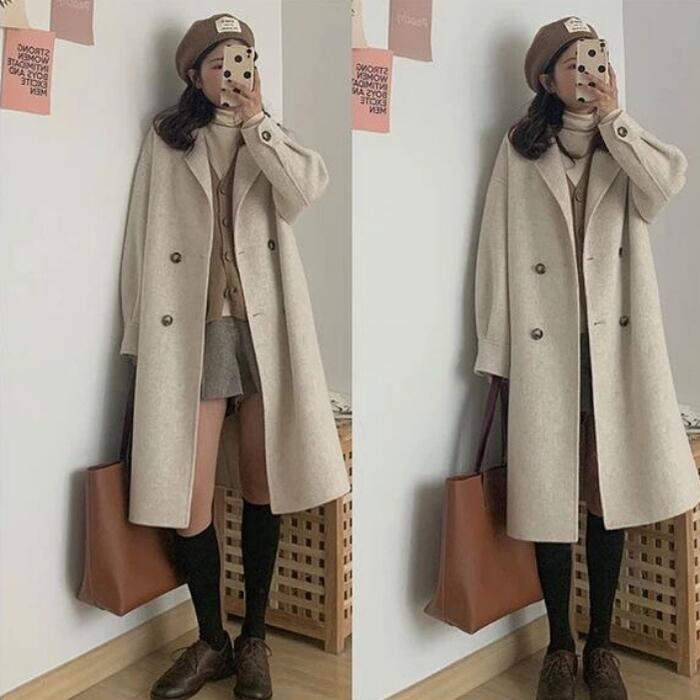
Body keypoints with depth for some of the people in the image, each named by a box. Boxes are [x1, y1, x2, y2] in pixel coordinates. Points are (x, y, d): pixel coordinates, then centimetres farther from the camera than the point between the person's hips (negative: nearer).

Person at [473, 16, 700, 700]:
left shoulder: (622, 147, 12)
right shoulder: (519, 149, 5)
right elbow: (497, 250, 0)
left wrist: (613, 117, -4)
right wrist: (494, 349, -4)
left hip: (615, 344, 2)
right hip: (544, 345, -2)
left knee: (611, 491, 6)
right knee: (549, 493, 3)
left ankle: (601, 643, 22)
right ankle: (559, 645, 20)